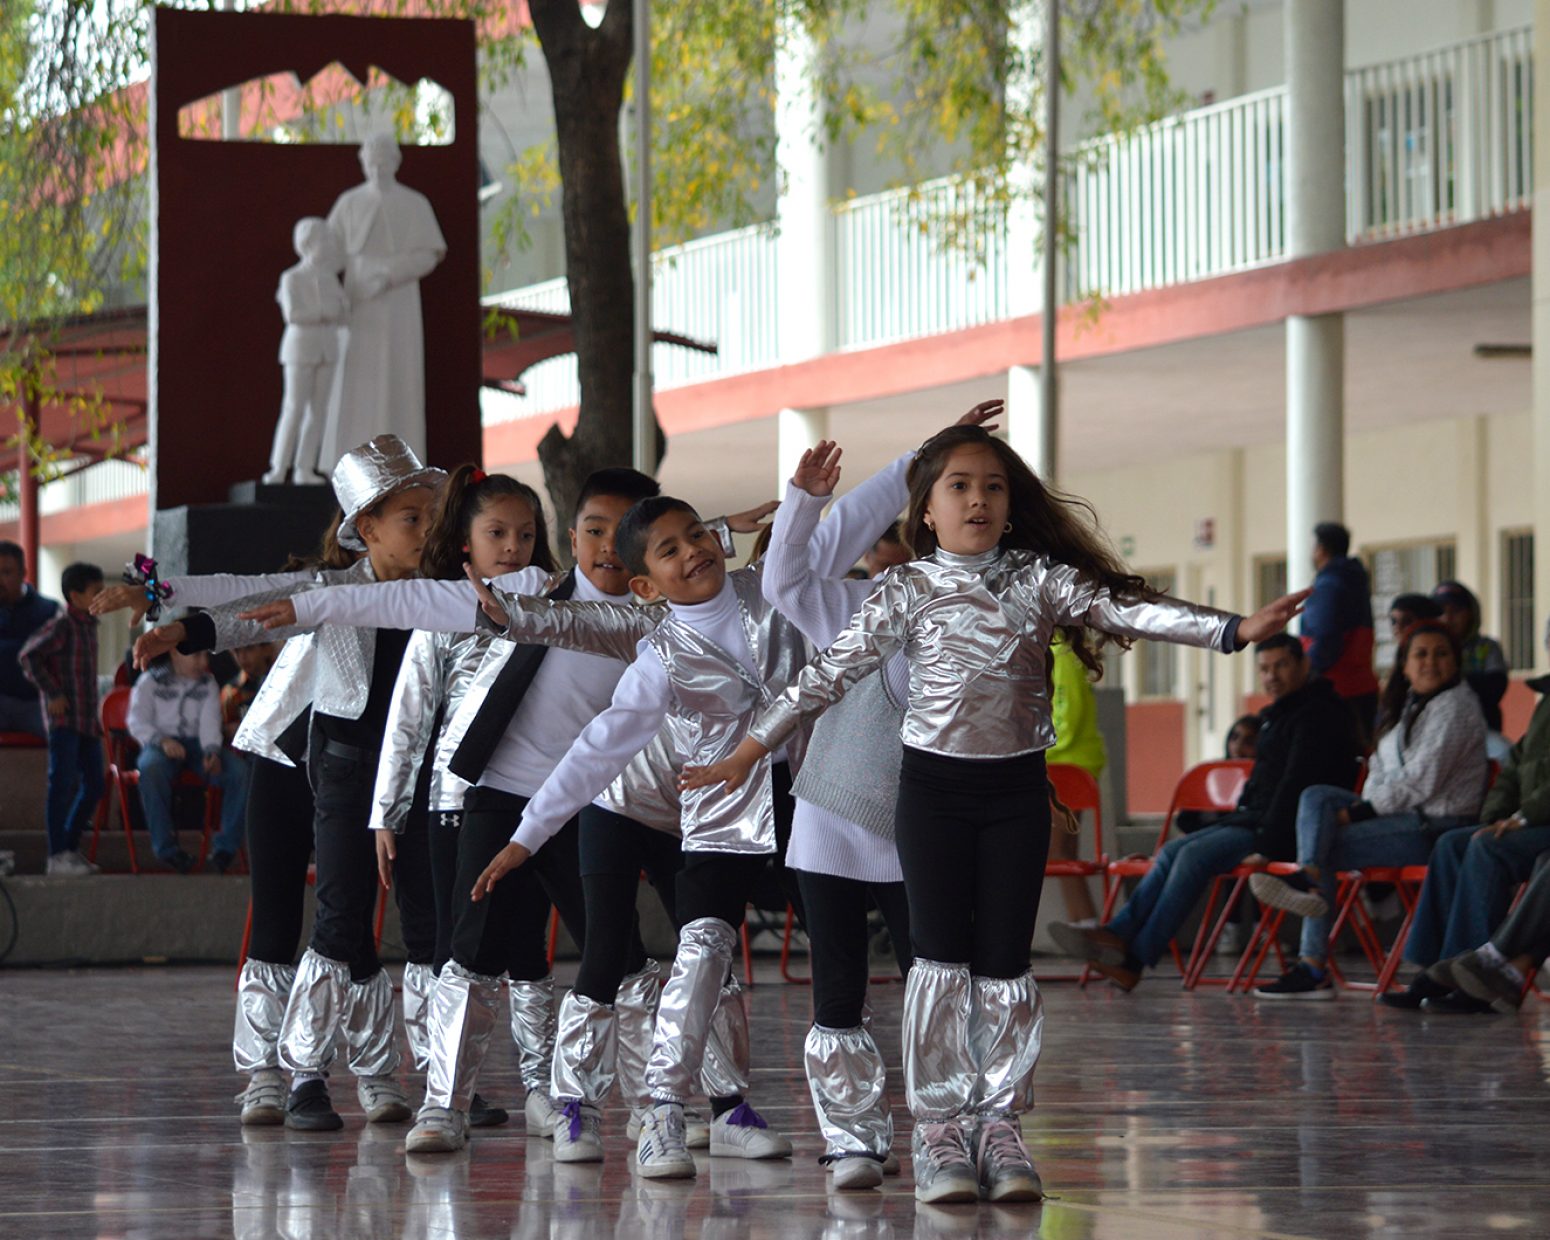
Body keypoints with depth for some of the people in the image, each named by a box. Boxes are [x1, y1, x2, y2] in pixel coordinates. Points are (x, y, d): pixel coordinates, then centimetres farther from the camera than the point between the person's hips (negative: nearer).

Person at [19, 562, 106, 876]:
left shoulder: (89, 625, 14)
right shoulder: (61, 625, -11)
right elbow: (28, 656, -17)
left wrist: (95, 714, 17)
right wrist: (52, 694, -17)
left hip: (88, 720, 8)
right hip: (64, 718, -8)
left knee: (93, 786, 8)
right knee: (63, 783, -9)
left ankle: (70, 849, 19)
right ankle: (56, 856, -7)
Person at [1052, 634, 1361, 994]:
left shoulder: (1317, 715, -13)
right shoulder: (1279, 715, 20)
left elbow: (1296, 786, -20)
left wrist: (1268, 846, -24)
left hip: (1286, 829, -10)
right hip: (1254, 817, 10)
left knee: (1196, 855, -22)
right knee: (1174, 851, -1)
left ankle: (1135, 957, -24)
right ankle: (1117, 935, -13)